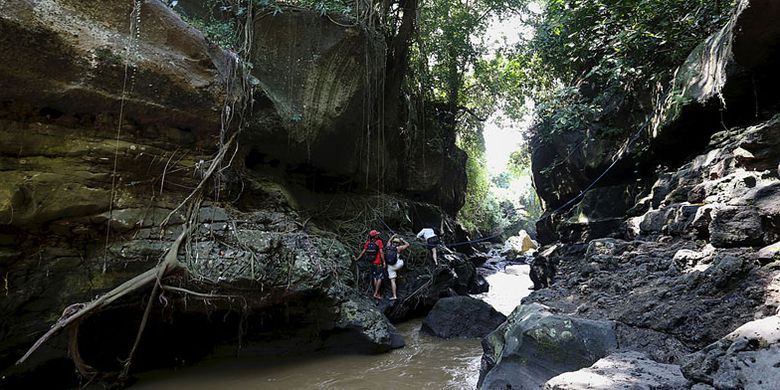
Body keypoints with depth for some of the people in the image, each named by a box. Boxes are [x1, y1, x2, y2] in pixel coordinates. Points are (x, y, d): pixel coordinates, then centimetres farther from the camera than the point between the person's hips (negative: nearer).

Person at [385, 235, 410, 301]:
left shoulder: (388, 247, 5)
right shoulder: (398, 248, -5)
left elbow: (389, 241, 30)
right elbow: (407, 245, 5)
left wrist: (393, 236, 39)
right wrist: (402, 240, 16)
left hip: (390, 267, 3)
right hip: (398, 265, -3)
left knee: (392, 281, 5)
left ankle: (394, 296, 1)